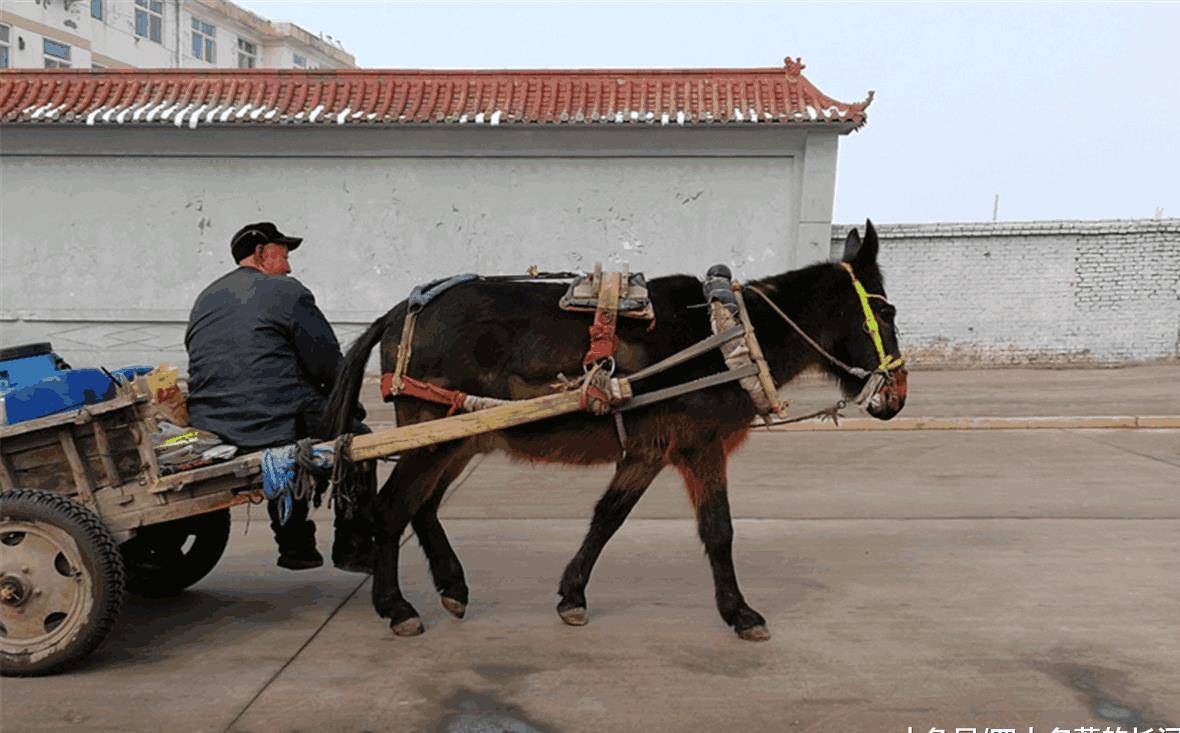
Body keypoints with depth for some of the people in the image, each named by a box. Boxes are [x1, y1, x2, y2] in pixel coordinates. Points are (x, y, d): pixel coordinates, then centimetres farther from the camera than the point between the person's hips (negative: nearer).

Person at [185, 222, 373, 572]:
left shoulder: (204, 300, 17)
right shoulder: (287, 292, -5)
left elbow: (207, 367, 21)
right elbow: (329, 363, -9)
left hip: (210, 429, 7)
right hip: (273, 427, -7)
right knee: (357, 437, 16)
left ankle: (294, 546, 33)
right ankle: (353, 549, 18)